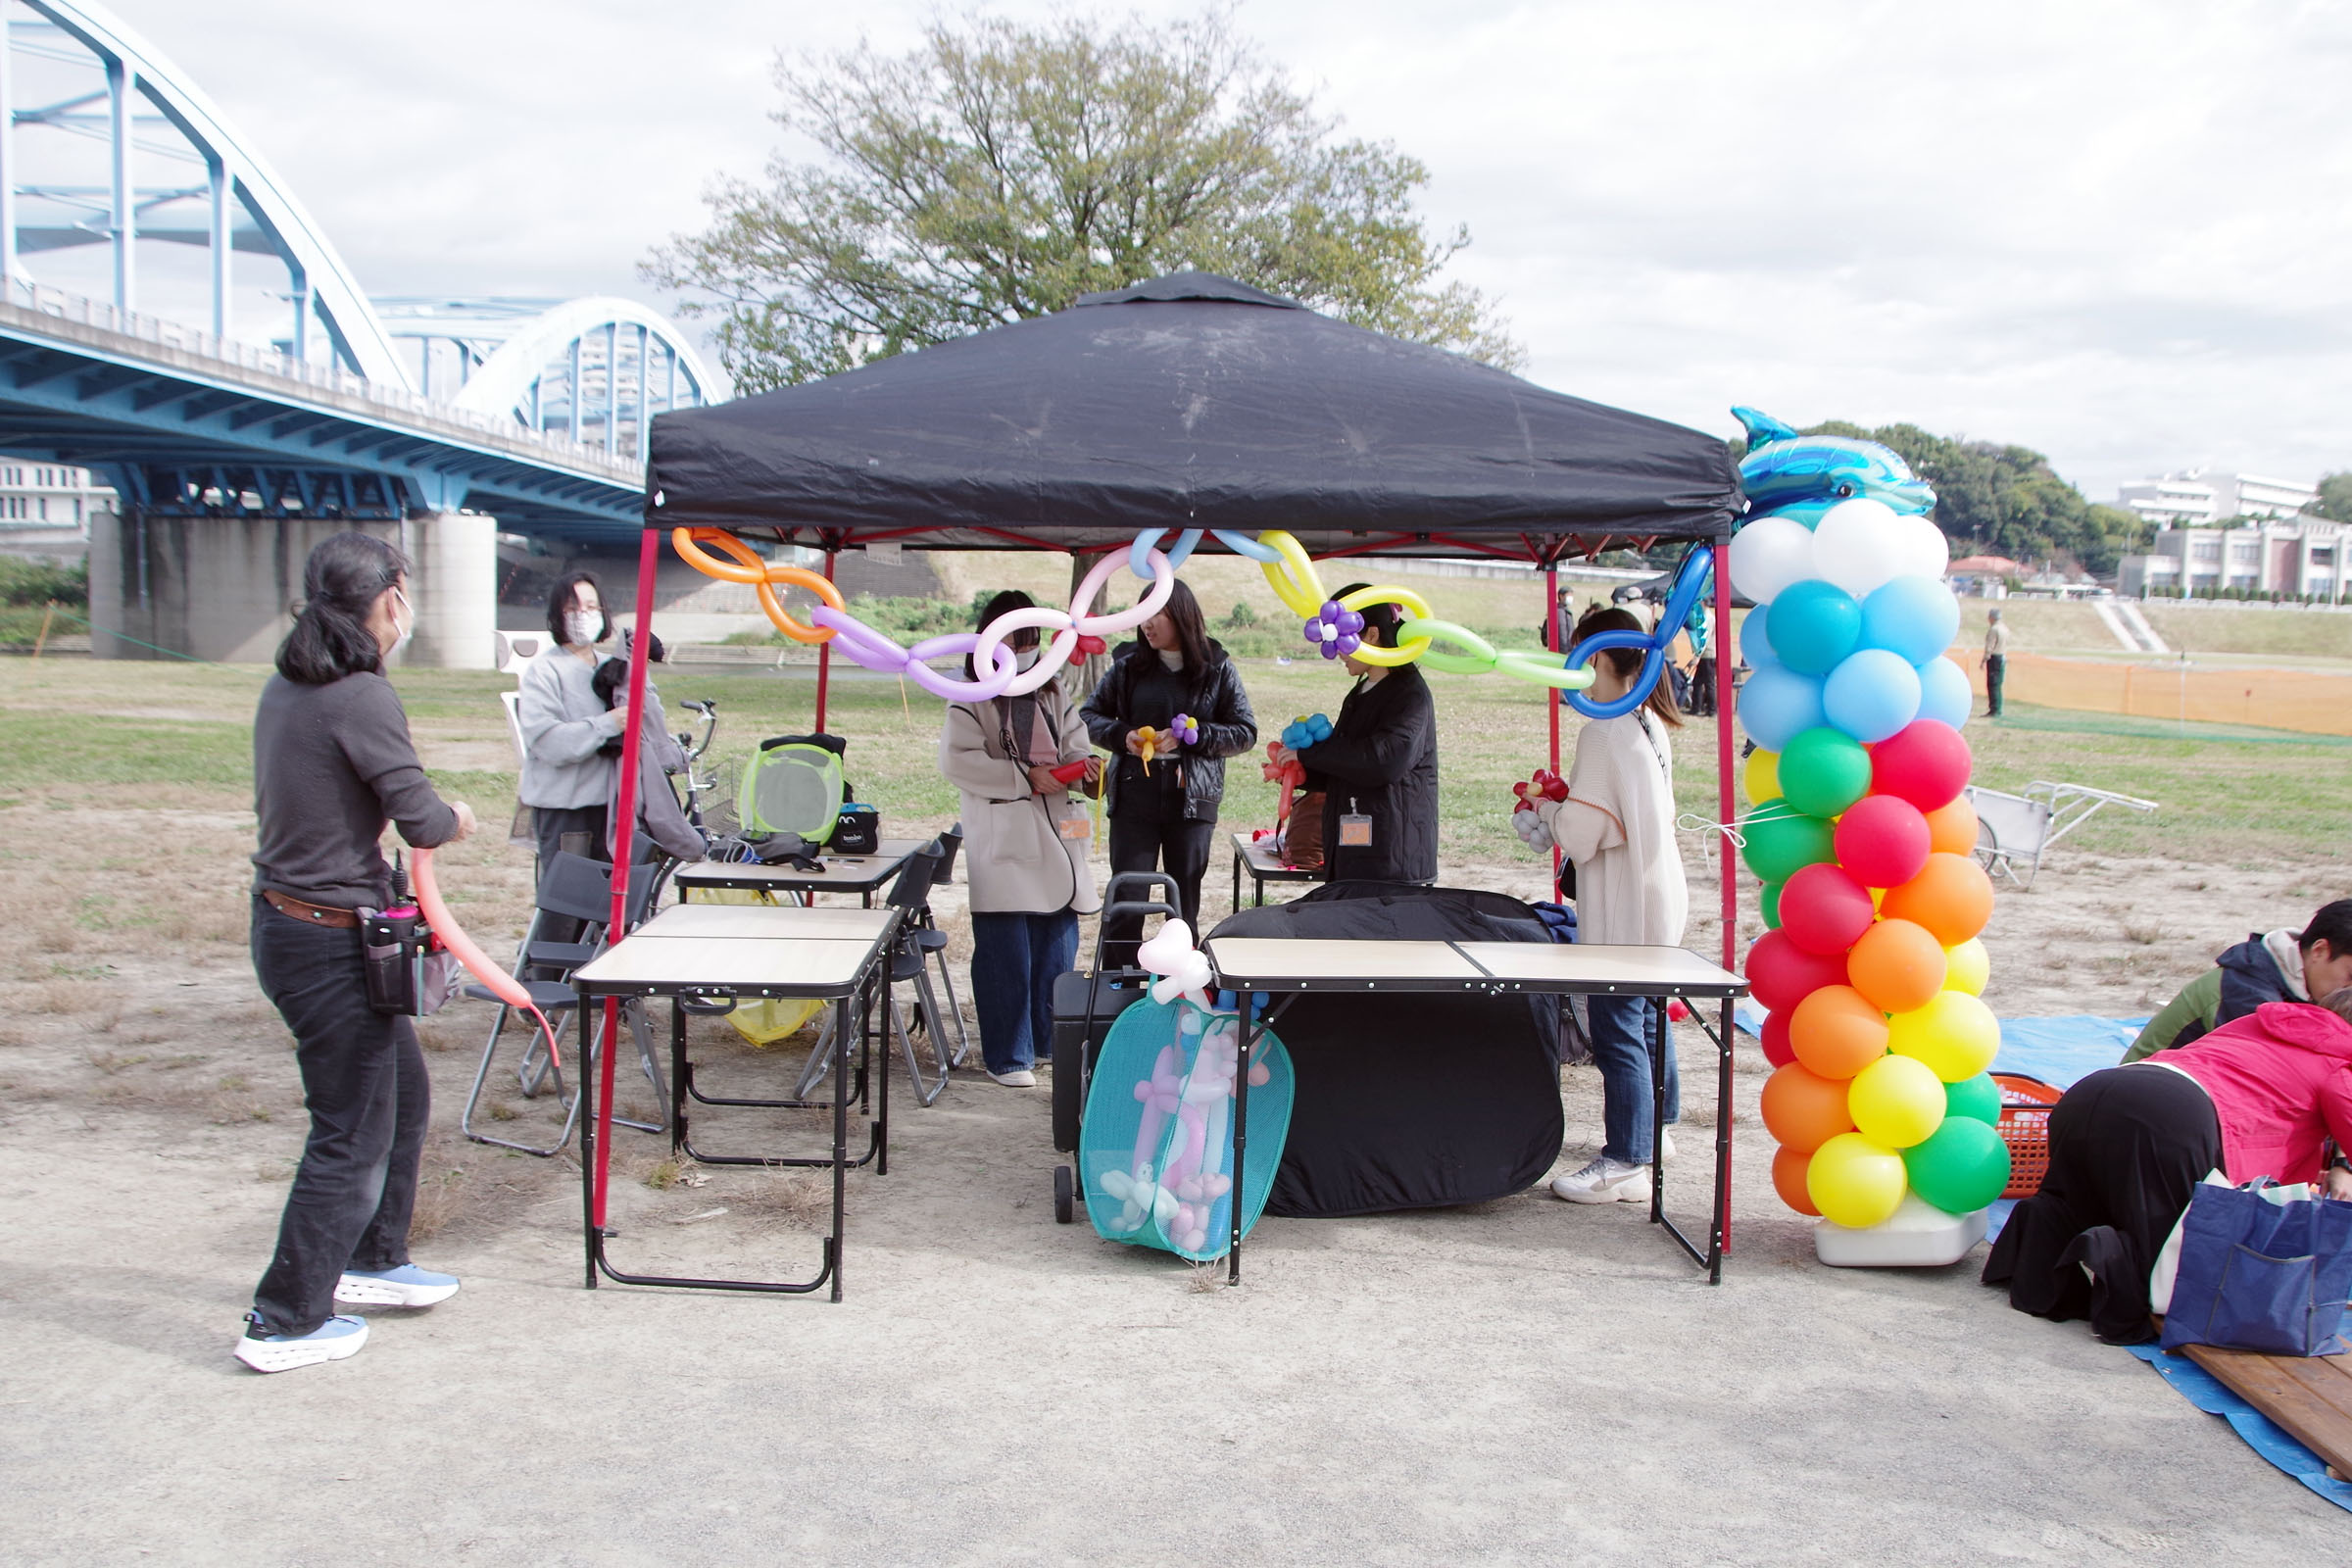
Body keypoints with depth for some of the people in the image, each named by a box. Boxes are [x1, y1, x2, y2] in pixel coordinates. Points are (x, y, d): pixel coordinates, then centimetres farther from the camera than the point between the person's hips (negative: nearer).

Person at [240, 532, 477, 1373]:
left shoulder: (285, 687, 7)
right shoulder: (360, 696, -20)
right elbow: (423, 820, -20)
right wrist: (458, 819, 1)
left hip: (285, 919, 9)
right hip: (331, 940, -9)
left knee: (403, 1090, 23)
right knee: (353, 1132, 3)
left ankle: (373, 1261, 38)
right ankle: (284, 1323, 13)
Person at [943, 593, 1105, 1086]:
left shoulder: (1053, 693, 16)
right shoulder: (972, 699, -3)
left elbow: (1073, 744, 17)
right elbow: (956, 760, -12)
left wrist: (1083, 763, -8)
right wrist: (1025, 777, -15)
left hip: (1057, 835, 6)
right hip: (1002, 839, -5)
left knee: (1058, 947, 9)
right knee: (1006, 956, -4)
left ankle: (1053, 1041, 25)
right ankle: (1007, 1057, 6)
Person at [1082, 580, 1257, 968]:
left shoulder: (1217, 668, 0)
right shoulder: (1129, 663, 5)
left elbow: (1245, 732, 0)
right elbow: (1088, 715, 12)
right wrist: (1122, 735, -8)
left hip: (1192, 798, -1)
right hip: (1135, 794, 1)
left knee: (1185, 904, 8)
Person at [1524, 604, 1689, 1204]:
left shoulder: (1604, 732, -20)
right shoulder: (1651, 724, 8)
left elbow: (1582, 834, -18)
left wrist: (1548, 809, 0)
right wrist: (1570, 801, 14)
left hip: (1621, 909, -10)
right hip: (1658, 891, 10)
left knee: (1618, 1029, -5)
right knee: (1649, 1015, 21)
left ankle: (1625, 1164, -2)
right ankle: (1654, 1128, 35)